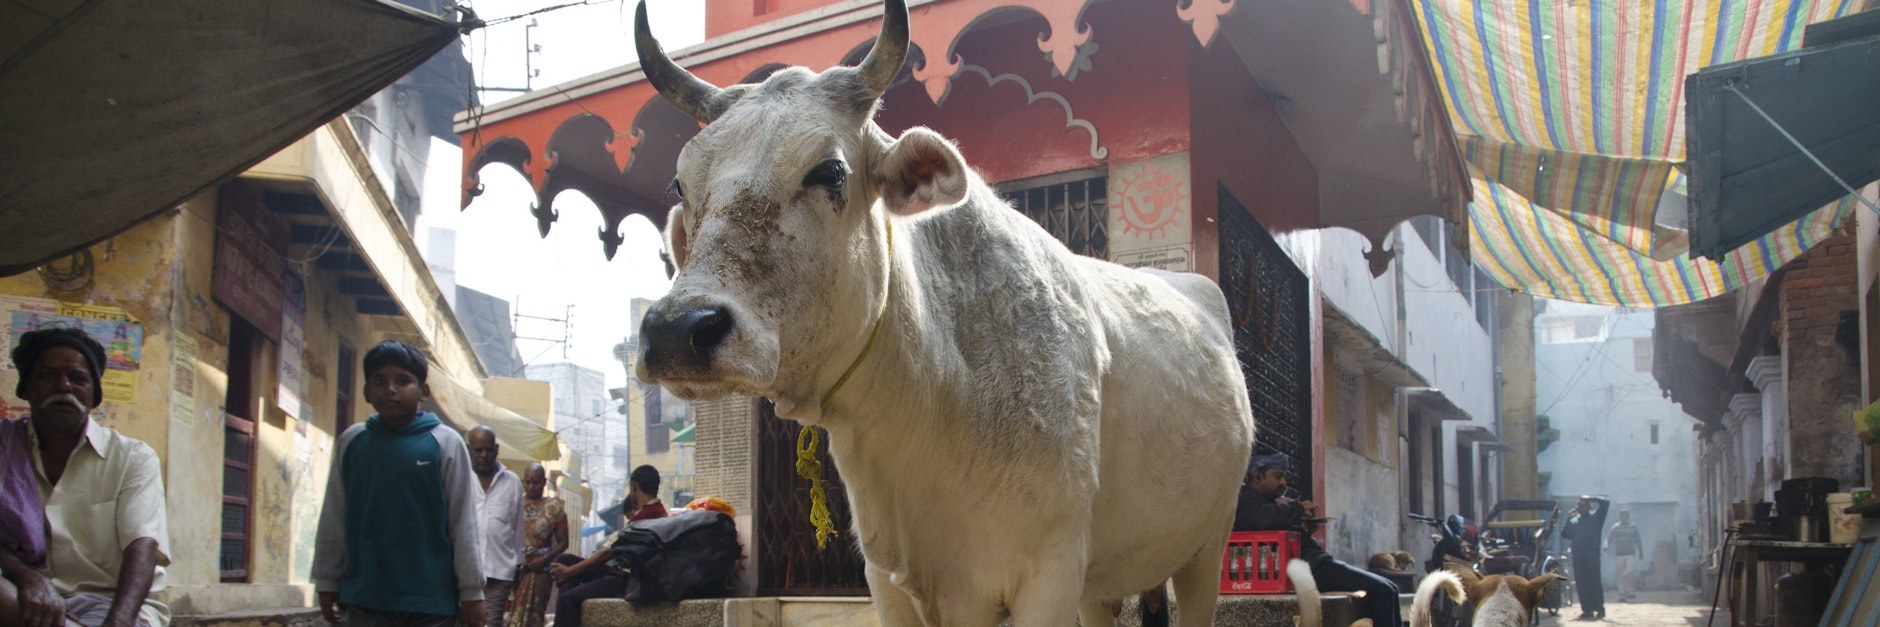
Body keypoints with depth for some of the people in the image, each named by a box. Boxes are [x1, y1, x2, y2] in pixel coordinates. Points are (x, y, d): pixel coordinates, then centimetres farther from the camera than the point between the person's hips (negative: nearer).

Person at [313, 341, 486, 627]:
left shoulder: (445, 443, -4)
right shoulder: (351, 441, 5)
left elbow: (463, 523, -3)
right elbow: (334, 520, 11)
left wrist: (471, 591, -4)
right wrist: (327, 580, 10)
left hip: (430, 598, -2)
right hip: (365, 598, 2)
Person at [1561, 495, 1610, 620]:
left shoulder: (1595, 518, 7)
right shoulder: (1573, 521, 16)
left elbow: (1605, 502, -1)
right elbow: (1564, 534, 5)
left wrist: (1591, 499, 0)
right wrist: (1568, 519, -1)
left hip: (1592, 555, -3)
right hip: (1577, 556, 4)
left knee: (1594, 582, -7)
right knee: (1581, 584, 1)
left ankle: (1600, 609, -4)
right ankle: (1587, 610, 5)